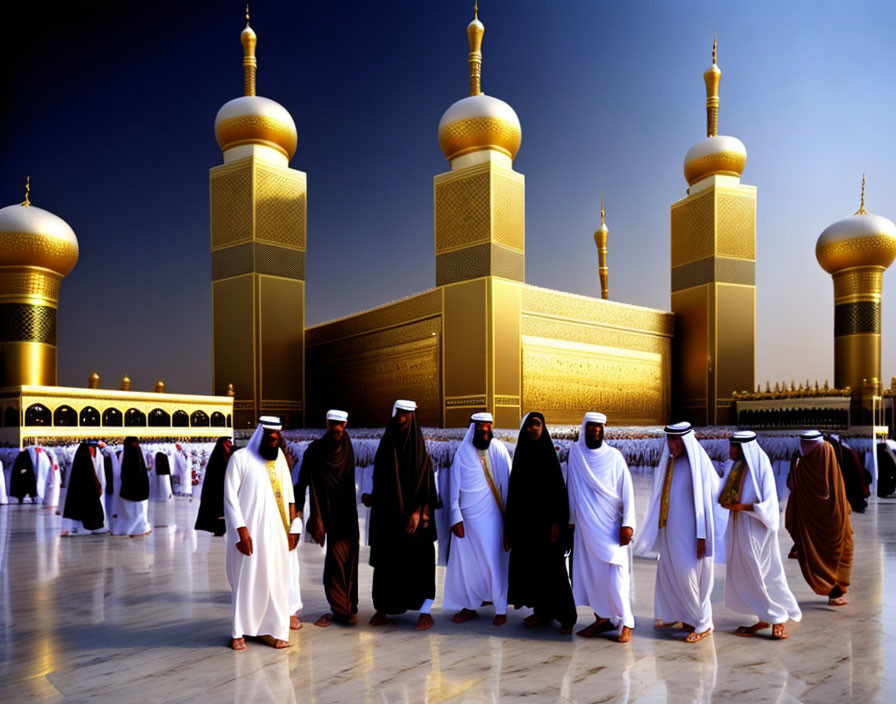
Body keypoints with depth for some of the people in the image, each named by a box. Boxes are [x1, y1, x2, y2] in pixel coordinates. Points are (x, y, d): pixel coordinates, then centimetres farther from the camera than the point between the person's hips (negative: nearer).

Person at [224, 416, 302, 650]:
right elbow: (230, 496, -7)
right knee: (246, 579, 2)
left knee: (275, 580, 5)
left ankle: (269, 629, 15)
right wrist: (241, 529, -14)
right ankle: (239, 632, 15)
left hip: (276, 532, 4)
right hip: (249, 532, -4)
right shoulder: (240, 457, -4)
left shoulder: (280, 458, 11)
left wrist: (293, 526, 7)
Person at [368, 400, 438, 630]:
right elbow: (378, 481, 12)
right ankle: (382, 609, 16)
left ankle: (425, 612, 5)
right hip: (387, 516, 3)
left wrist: (418, 512, -13)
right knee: (386, 561, 6)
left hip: (411, 516, -2)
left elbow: (427, 482, -5)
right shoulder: (385, 447, 7)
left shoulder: (419, 449, -1)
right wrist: (372, 498, 1)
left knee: (419, 560, -2)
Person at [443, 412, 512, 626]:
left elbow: (508, 483, -3)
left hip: (492, 517, -1)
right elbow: (454, 487, 0)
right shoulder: (462, 453, 0)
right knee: (466, 561, 6)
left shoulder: (499, 450, -1)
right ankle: (469, 606, 22)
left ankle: (501, 609, 15)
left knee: (495, 562, 2)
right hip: (467, 518, 1)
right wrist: (456, 518, -5)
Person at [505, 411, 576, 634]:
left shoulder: (549, 455, -4)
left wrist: (557, 522, -15)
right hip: (524, 522, 4)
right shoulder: (521, 455, 7)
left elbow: (559, 489, -8)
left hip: (546, 522, -4)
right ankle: (542, 611, 20)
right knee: (530, 566, 7)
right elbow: (514, 490, 9)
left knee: (552, 568, -3)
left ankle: (566, 617, 5)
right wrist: (510, 525, 8)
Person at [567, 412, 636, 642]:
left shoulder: (614, 456, -4)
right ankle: (603, 618, 19)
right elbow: (572, 489, 7)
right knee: (591, 573, 5)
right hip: (586, 527, 3)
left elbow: (627, 491, -5)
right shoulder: (575, 453, 2)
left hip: (611, 527, -2)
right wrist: (570, 519, 7)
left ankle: (626, 623, 8)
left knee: (615, 576, -5)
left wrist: (628, 524, -11)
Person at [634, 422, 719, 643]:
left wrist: (702, 536, -16)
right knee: (667, 572, 13)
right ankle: (675, 614, 30)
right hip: (669, 530, 7)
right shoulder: (669, 463, 7)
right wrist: (657, 529, 12)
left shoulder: (698, 463, -14)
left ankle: (703, 624, 12)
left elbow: (705, 500, -15)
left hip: (689, 531, -7)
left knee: (689, 574, -2)